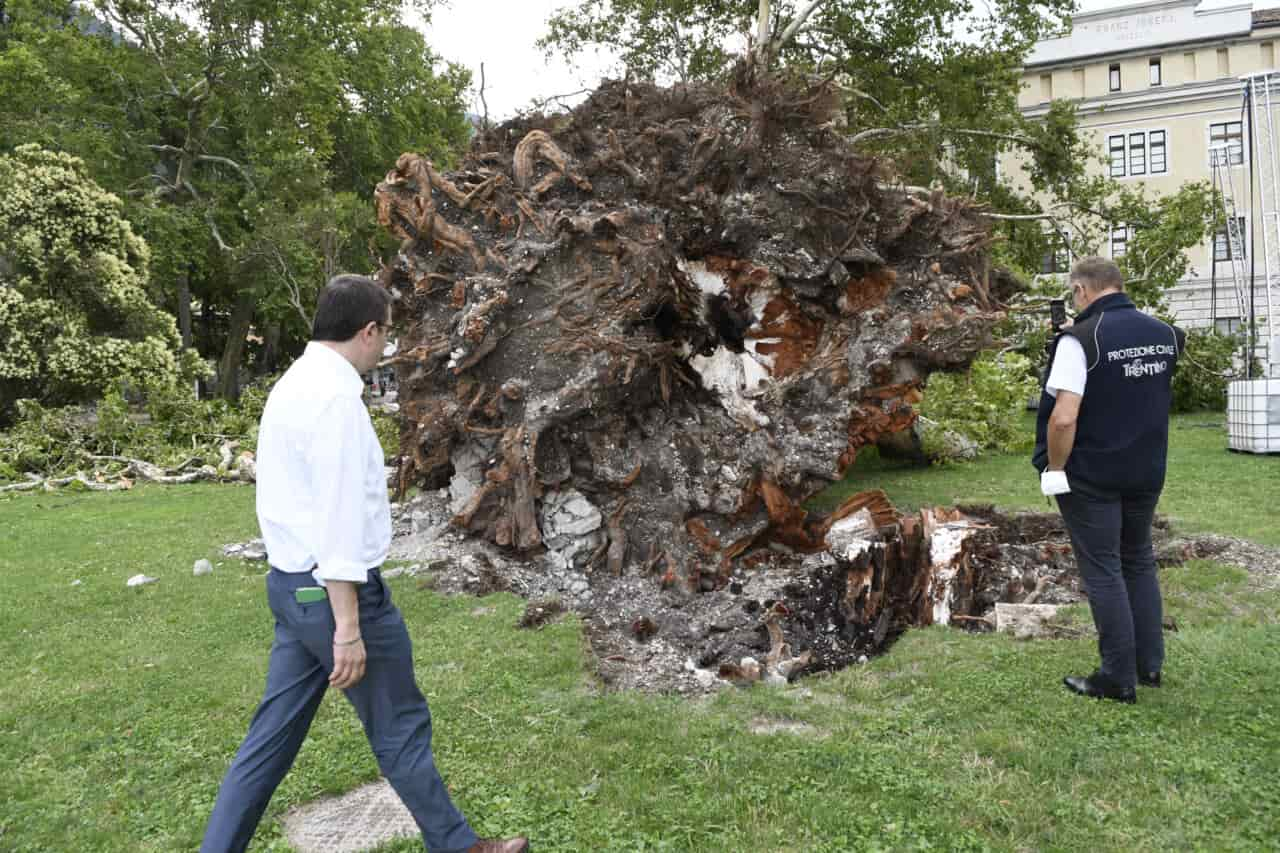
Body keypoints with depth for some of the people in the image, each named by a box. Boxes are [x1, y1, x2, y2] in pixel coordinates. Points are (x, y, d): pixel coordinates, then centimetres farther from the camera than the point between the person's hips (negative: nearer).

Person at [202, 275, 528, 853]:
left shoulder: (291, 386, 11)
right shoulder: (335, 395, -20)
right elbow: (339, 519, -23)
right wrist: (349, 627, -21)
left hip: (290, 586, 9)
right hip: (334, 591, -9)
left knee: (274, 733, 15)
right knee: (400, 728, 8)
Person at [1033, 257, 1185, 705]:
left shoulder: (1081, 338, -18)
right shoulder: (1164, 333, 3)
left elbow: (1063, 417, -26)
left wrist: (1055, 468, -12)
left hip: (1092, 476, -6)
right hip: (1148, 471, 6)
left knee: (1103, 572, 3)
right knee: (1139, 563, 20)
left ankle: (1118, 679, 10)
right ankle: (1149, 664, 27)